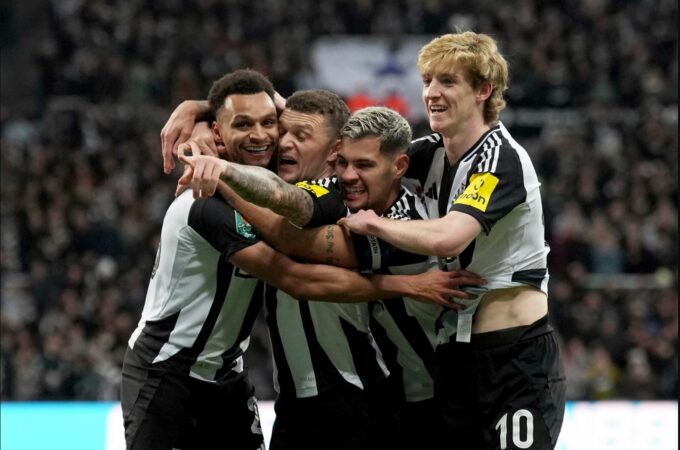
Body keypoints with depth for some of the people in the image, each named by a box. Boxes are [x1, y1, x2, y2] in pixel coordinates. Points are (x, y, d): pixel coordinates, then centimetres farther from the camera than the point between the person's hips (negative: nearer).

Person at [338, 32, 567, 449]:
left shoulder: (501, 158, -16)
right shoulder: (432, 153, 8)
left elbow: (448, 238, -30)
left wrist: (374, 222, -16)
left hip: (520, 357, -7)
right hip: (456, 354, 7)